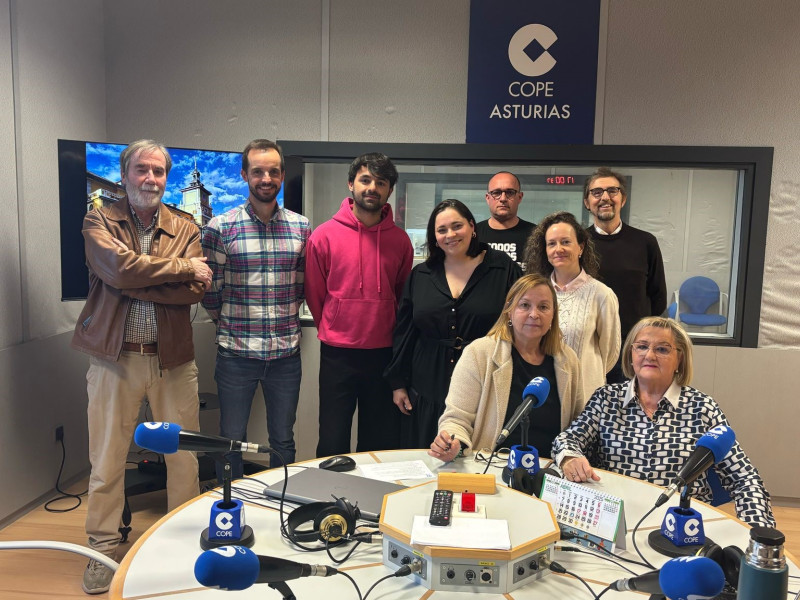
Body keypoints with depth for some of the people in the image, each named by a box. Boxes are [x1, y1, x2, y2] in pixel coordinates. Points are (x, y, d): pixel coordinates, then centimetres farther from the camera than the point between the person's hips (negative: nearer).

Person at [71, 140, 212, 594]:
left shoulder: (185, 230, 7)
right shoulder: (99, 223, 2)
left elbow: (197, 289, -10)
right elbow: (121, 268, -18)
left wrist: (137, 281, -16)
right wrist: (183, 267, -12)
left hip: (173, 358, 2)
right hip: (115, 357, -1)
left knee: (185, 455, 9)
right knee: (107, 460, 9)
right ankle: (104, 549, 27)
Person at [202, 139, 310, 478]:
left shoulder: (300, 227, 4)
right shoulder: (220, 227, -5)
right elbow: (210, 290, 0)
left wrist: (285, 319, 7)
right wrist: (230, 325, 6)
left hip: (286, 352, 3)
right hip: (236, 353, -2)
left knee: (283, 440, 15)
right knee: (231, 440, 11)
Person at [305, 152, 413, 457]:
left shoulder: (400, 240, 2)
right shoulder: (325, 235, -4)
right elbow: (314, 294, 4)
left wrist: (392, 334, 11)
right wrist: (333, 332, 9)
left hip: (385, 353, 2)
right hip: (337, 354, -2)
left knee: (382, 443, 13)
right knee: (332, 443, 8)